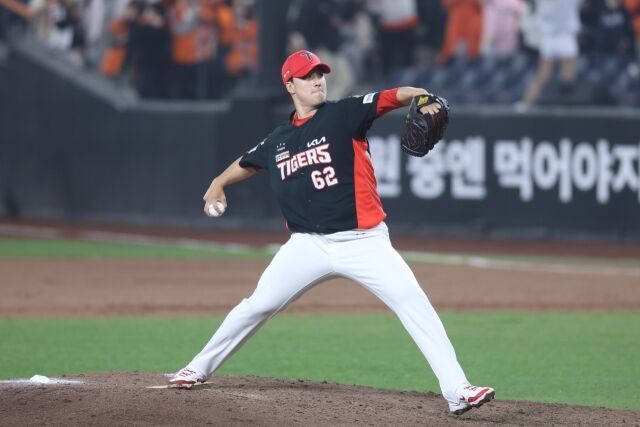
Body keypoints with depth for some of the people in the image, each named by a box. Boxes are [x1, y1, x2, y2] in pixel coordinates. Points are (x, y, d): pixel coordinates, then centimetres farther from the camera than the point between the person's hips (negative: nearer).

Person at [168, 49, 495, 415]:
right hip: (309, 245, 3)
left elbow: (392, 97, -19)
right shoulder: (278, 140, 9)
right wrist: (218, 184, 14)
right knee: (258, 306, 8)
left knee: (414, 303, -18)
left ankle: (457, 390, -21)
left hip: (363, 242, -3)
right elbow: (248, 163, 30)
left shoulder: (344, 114, -4)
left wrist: (421, 97, -38)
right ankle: (199, 369, 29)